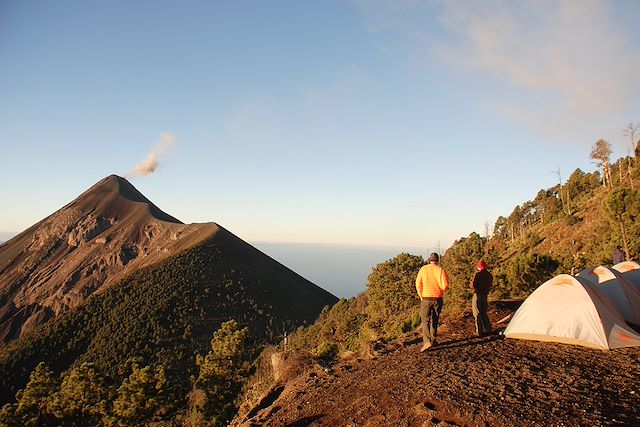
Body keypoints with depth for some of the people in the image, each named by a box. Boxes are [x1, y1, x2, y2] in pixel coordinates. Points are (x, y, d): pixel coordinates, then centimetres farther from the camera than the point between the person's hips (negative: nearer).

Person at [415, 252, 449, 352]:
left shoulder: (423, 269, -2)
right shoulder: (441, 270, -5)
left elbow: (418, 284, -4)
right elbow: (445, 285, -12)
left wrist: (421, 296, 6)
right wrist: (439, 288, 10)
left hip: (426, 298, -1)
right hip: (437, 299, 1)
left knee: (425, 320, 2)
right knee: (434, 320, 17)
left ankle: (427, 341, -12)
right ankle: (432, 339, 25)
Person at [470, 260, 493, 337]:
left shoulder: (477, 274, -15)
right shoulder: (489, 275, 7)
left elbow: (473, 287, -15)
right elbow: (489, 285, 16)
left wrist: (472, 281, 2)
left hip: (477, 295, -7)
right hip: (485, 295, 7)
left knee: (477, 314, 0)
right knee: (484, 313, 19)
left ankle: (480, 331, 1)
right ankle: (488, 330, 21)